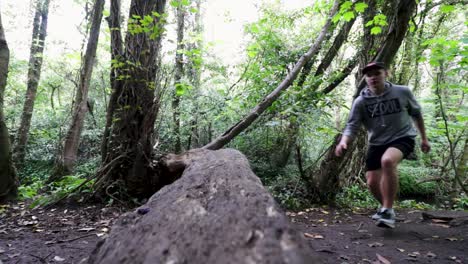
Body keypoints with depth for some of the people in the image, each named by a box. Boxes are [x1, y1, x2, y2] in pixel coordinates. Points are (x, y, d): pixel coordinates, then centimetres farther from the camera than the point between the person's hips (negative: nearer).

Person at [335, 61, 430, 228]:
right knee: (372, 183, 0)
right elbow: (352, 126, -14)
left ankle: (388, 210, -21)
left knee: (387, 160, -35)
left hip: (402, 138, -3)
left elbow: (416, 114, 9)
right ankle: (387, 208, 34)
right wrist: (343, 142, -35)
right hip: (377, 143, 3)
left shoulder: (403, 92, -7)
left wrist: (424, 138, 15)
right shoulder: (360, 102, -9)